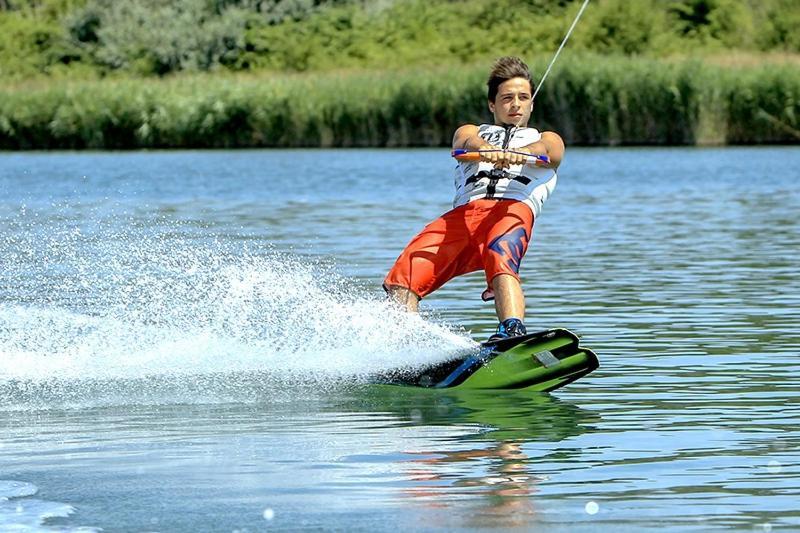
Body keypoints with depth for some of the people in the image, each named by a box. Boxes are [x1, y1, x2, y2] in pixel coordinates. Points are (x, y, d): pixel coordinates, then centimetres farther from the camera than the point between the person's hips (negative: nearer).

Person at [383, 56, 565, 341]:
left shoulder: (547, 139, 32)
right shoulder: (471, 132, 35)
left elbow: (546, 151, 5)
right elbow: (468, 142, 7)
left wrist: (518, 154, -22)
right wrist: (487, 150, -21)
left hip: (514, 208, -3)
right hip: (463, 213, 3)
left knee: (501, 257, -39)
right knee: (402, 278, -24)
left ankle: (513, 332, -61)